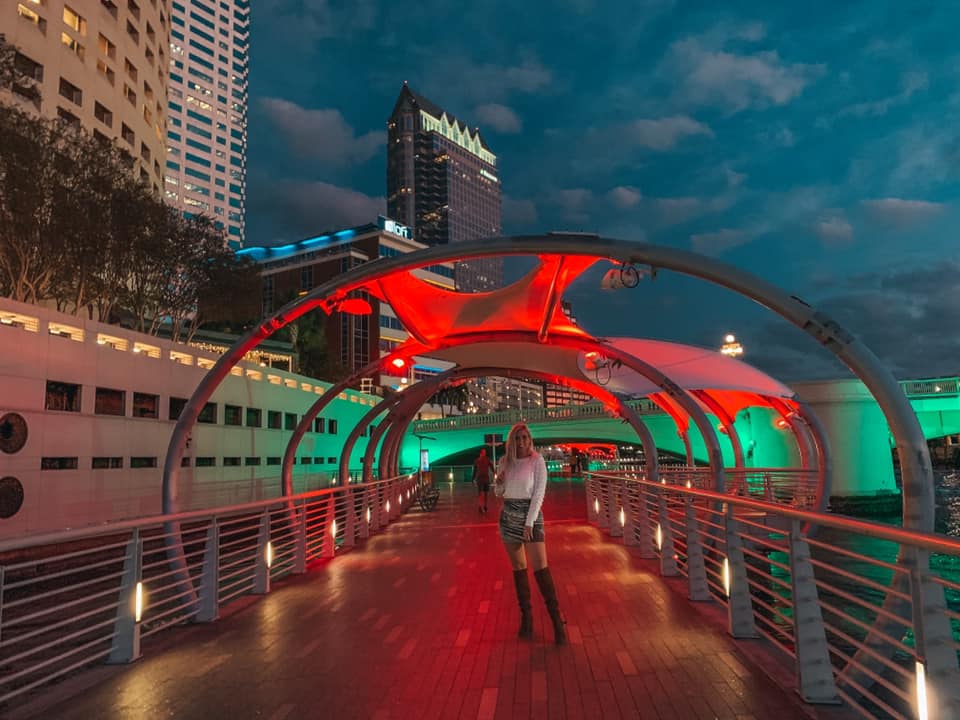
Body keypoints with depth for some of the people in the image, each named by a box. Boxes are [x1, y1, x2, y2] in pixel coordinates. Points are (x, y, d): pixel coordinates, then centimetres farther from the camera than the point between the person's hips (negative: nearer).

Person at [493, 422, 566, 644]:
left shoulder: (537, 460, -7)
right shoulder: (504, 461, 5)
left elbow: (539, 493, -10)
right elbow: (498, 493, 14)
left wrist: (529, 523, -15)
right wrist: (498, 483, -10)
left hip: (531, 514, -4)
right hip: (508, 516, 4)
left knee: (540, 567, -11)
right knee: (518, 567, 9)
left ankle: (556, 619, -4)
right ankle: (526, 615, 18)